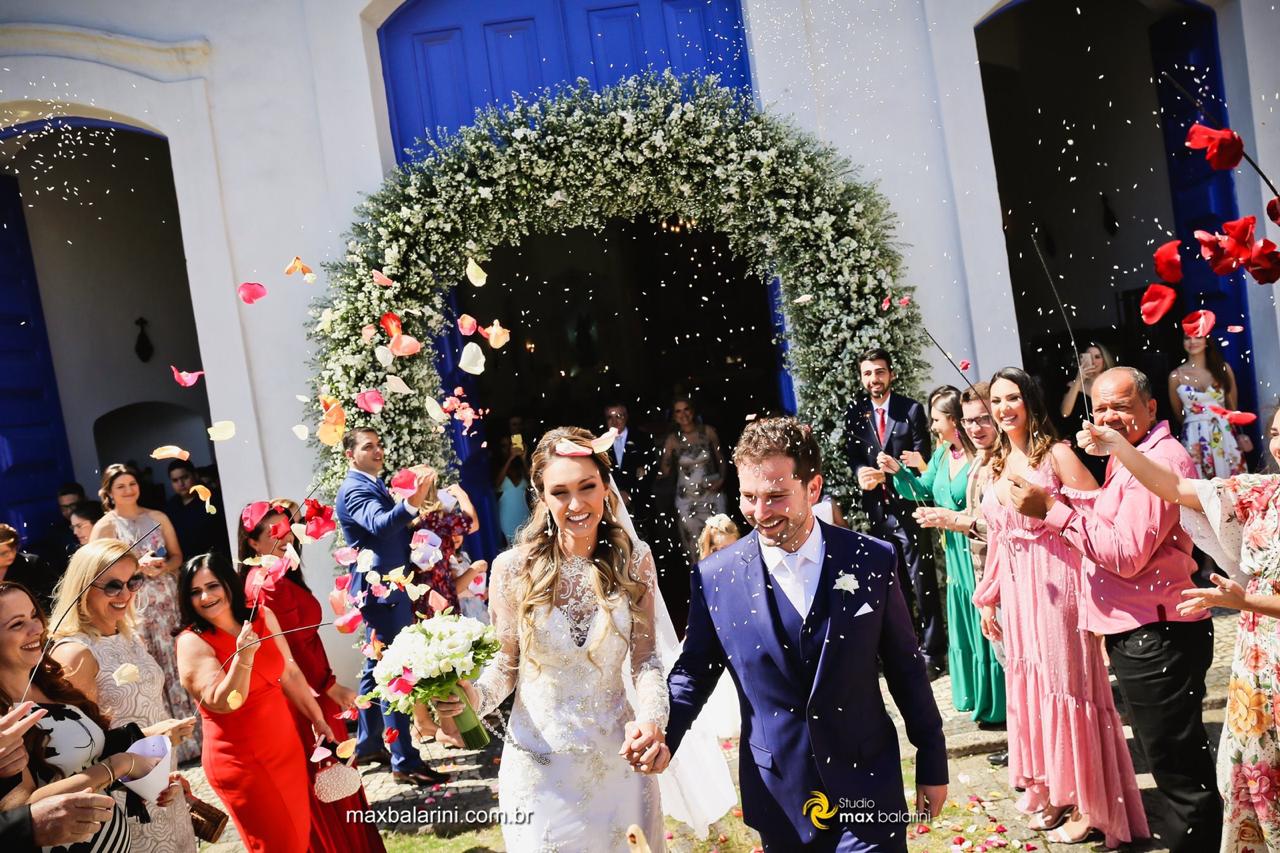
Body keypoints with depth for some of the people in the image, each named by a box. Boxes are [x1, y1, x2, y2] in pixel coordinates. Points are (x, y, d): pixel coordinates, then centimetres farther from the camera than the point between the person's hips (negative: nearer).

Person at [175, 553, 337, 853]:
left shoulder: (263, 617, 0)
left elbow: (290, 673, 9)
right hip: (240, 760, -5)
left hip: (286, 746, 6)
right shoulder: (192, 641, -16)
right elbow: (223, 703, -23)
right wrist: (244, 656, -35)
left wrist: (317, 720, 12)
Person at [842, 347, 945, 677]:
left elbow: (921, 460, -5)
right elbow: (851, 453, 7)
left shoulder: (911, 409, -2)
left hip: (908, 507, -4)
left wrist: (887, 474, -19)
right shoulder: (855, 413, 7)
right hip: (877, 510, 4)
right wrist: (861, 472, -15)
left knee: (922, 583, -1)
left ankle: (932, 653, 9)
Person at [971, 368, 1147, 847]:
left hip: (1056, 583, -7)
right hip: (1016, 589, 7)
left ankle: (1084, 802, 13)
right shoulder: (997, 465, 13)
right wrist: (987, 597, 16)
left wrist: (1048, 506, -21)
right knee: (1027, 682, 12)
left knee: (1064, 680, -1)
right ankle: (1046, 788, 27)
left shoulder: (1057, 453, -6)